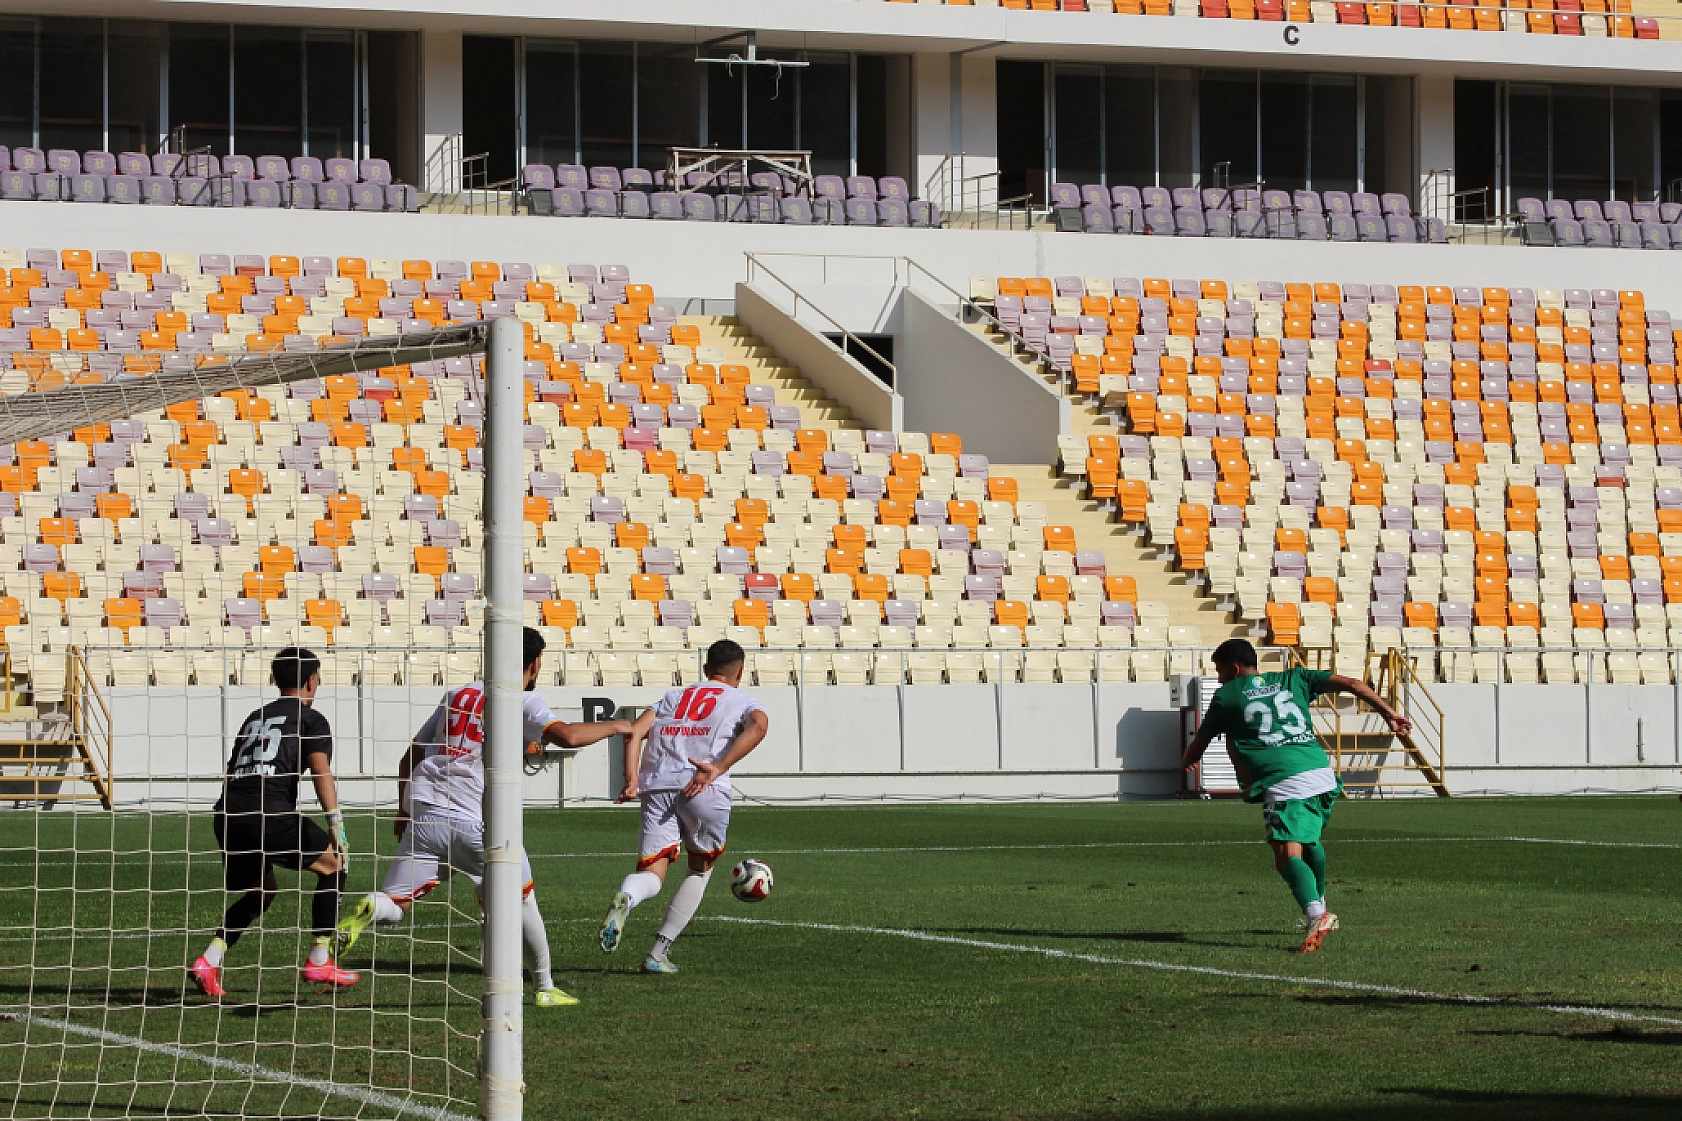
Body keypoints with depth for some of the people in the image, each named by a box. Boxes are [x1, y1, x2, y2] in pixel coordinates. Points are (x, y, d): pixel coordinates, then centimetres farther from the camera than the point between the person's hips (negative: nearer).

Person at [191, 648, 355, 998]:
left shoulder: (254, 717, 28)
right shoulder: (311, 719, 9)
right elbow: (321, 771, -6)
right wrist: (336, 824, -11)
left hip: (228, 814, 7)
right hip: (269, 814, -7)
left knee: (262, 891, 25)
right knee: (333, 864, 13)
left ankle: (209, 962, 7)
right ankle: (319, 962, 10)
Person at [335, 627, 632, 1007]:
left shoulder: (457, 695, 20)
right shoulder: (523, 702, 3)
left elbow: (410, 757, 22)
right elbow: (567, 736, -14)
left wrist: (403, 811, 32)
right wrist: (613, 727, 4)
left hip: (422, 815, 4)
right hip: (474, 822, -4)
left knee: (394, 905, 1)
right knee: (520, 899, 16)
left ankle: (368, 910, -33)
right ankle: (545, 988, 20)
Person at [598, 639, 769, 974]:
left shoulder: (673, 697, 28)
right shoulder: (742, 702, 16)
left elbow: (636, 731, 11)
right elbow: (759, 725, -9)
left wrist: (632, 781, 2)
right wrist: (718, 768, -16)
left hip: (657, 787, 3)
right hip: (706, 790, -2)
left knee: (650, 874, -1)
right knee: (701, 869, 20)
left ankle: (625, 898, -39)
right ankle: (658, 953, 14)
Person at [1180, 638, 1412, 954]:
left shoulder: (1227, 696, 14)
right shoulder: (1292, 679, 23)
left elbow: (1196, 747, 26)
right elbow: (1351, 684, 15)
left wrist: (1186, 760, 49)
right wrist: (1389, 714, 18)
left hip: (1284, 784, -6)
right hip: (1323, 772, 6)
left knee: (1288, 856, -15)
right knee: (1309, 841, 30)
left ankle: (1316, 914, -40)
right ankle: (1321, 907, 42)